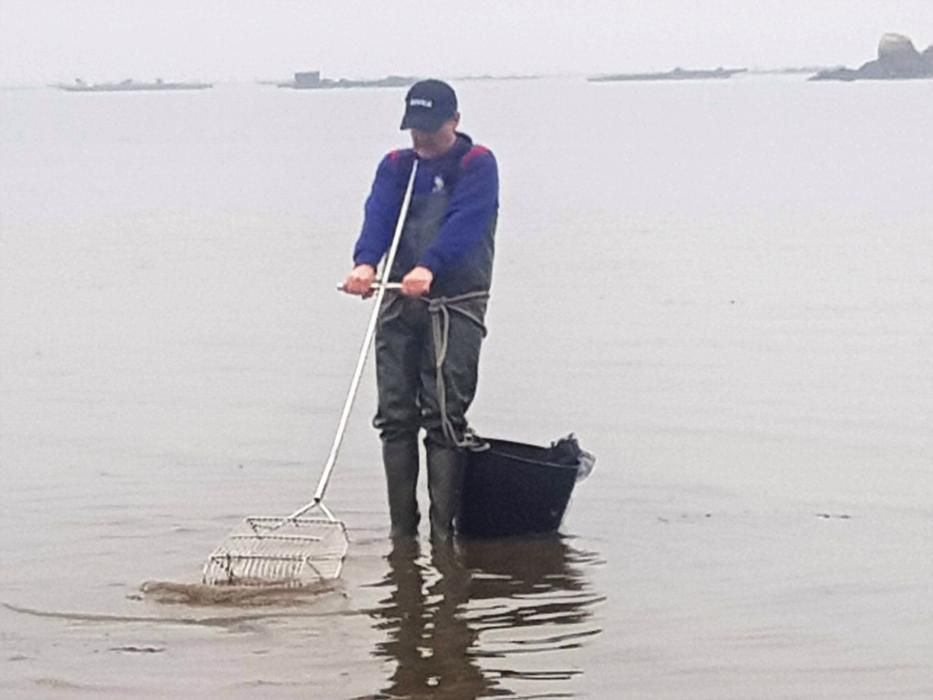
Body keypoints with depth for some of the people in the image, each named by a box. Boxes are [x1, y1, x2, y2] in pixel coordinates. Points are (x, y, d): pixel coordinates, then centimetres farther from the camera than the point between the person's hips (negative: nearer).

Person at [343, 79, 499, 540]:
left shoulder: (478, 165, 0)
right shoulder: (395, 167, 13)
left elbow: (464, 222, -17)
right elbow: (378, 216, -5)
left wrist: (428, 267, -34)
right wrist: (365, 262, -27)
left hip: (456, 305, -5)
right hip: (398, 304, 5)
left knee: (445, 417, -9)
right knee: (395, 415, 3)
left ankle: (444, 530, -6)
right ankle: (401, 528, 10)